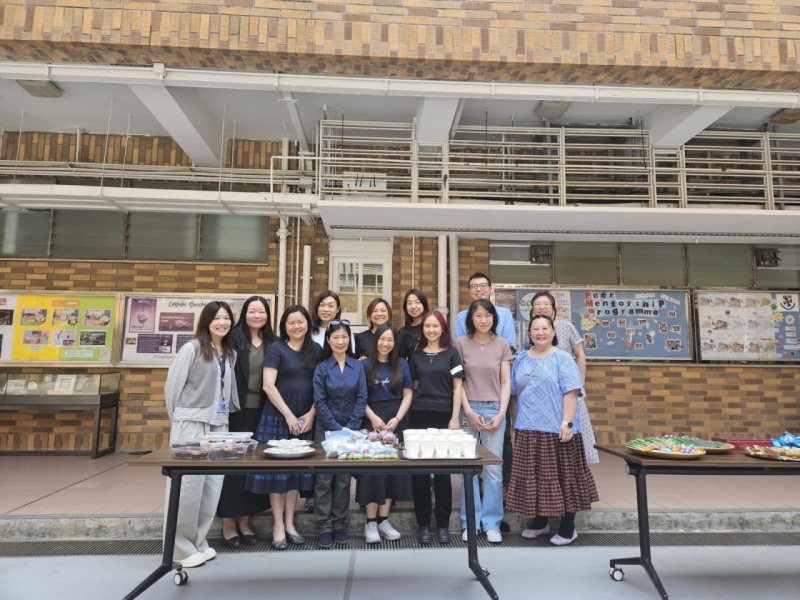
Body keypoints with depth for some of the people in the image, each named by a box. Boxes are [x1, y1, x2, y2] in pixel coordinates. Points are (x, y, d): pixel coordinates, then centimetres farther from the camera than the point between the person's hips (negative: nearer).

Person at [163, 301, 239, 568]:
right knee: (188, 485, -2)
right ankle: (182, 548, 12)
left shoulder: (230, 354, 11)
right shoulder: (191, 349, -7)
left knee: (212, 486, 8)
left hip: (219, 425, 6)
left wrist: (228, 416, 9)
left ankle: (199, 542, 22)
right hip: (192, 424, -6)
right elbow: (172, 386, -5)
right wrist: (179, 420, 2)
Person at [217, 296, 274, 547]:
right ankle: (228, 523, 17)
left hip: (261, 411, 4)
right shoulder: (234, 338, -5)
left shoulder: (272, 343, 8)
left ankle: (245, 521, 23)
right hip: (236, 410, -4)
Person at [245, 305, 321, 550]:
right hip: (278, 415, -3)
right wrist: (288, 415, -13)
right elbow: (268, 385, -10)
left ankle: (289, 523, 20)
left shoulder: (316, 350, 8)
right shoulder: (277, 349, -3)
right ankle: (278, 526, 12)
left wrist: (311, 414, -4)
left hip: (306, 417, 3)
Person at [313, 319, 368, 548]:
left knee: (344, 478, 8)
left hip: (350, 430, 2)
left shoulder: (357, 367, 2)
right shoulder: (321, 368, -2)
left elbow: (361, 399, -1)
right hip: (326, 430, -1)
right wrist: (337, 428, -12)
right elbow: (320, 402, -6)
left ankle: (339, 524, 21)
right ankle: (324, 527, 12)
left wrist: (350, 427, -10)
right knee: (324, 478, 2)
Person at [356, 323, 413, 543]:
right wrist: (373, 417, -14)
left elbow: (407, 395, 3)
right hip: (372, 421, -2)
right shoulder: (365, 364, 1)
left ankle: (384, 521, 15)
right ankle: (371, 522, 7)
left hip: (396, 422, 2)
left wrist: (396, 419, -9)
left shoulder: (402, 364, 6)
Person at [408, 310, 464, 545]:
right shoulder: (416, 356, 10)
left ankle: (443, 523, 16)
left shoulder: (451, 354, 4)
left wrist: (455, 418, -7)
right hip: (419, 416, 2)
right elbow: (414, 387, 13)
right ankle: (423, 523, 16)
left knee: (443, 470, 3)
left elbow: (457, 387, 0)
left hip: (443, 416, -2)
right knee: (419, 469, 3)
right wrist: (412, 411, 4)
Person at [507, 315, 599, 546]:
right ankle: (540, 521, 27)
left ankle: (568, 527, 18)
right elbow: (515, 393, 16)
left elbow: (571, 393, -11)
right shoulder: (521, 359, 11)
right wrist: (515, 422, 14)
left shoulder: (562, 359, -4)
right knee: (533, 477, 11)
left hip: (556, 429, -5)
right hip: (528, 429, 5)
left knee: (561, 476, 4)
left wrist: (567, 423, -19)